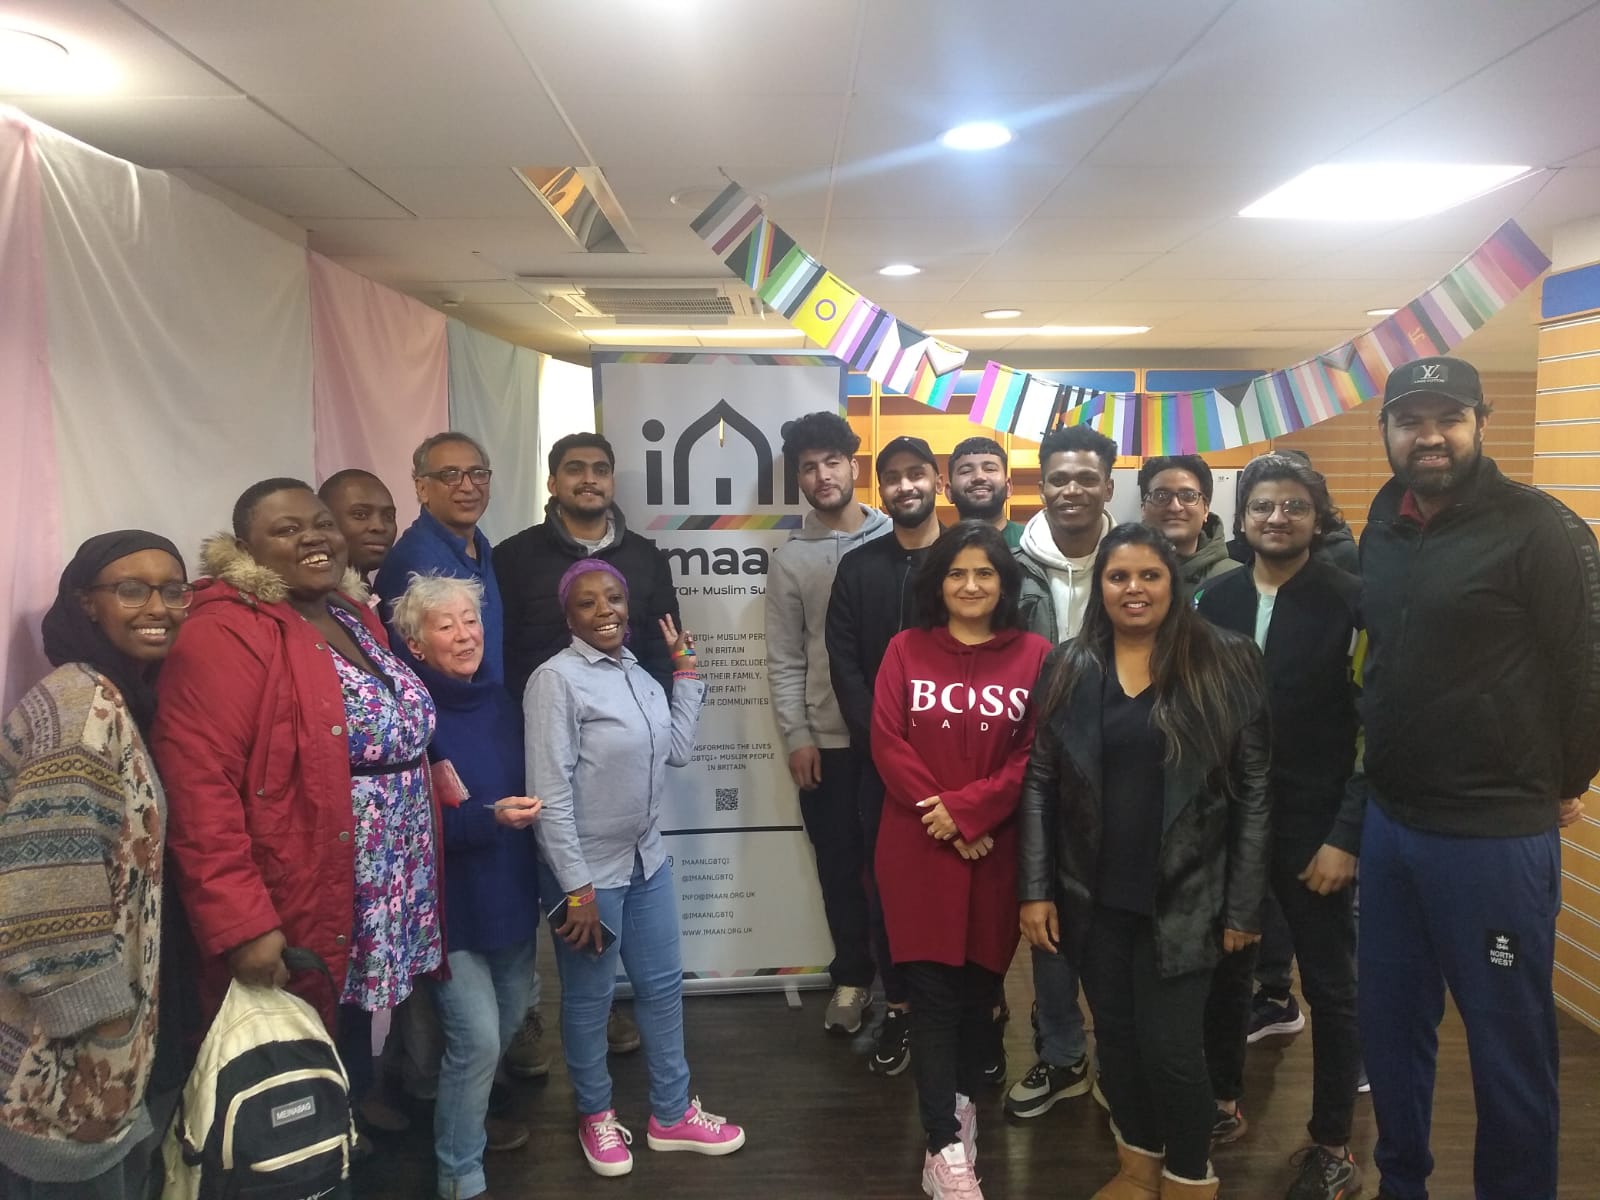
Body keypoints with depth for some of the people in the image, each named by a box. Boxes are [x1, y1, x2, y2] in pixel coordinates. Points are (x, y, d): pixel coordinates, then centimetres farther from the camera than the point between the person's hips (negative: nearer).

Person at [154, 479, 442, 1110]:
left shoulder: (355, 617, 10)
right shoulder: (223, 636, -16)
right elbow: (199, 792, -23)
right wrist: (242, 926, -26)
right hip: (286, 933, -7)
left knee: (351, 1083, 19)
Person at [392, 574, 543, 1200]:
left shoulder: (498, 701, 3)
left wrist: (527, 810, -4)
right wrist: (490, 817, -29)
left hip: (510, 893, 7)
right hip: (452, 903, -7)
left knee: (509, 1018, 21)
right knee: (476, 1038, -7)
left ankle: (463, 1117, 47)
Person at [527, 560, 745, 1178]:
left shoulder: (638, 673, 3)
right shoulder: (556, 679, -17)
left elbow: (677, 749, 7)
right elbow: (550, 793, -19)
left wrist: (687, 669, 6)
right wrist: (578, 889, -18)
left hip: (648, 860, 7)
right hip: (587, 871, -7)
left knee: (663, 985, 16)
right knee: (588, 999, 12)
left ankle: (672, 1114, 34)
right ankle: (596, 1116, 35)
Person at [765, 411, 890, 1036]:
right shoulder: (789, 558, 4)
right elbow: (784, 660, 3)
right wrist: (796, 736, -3)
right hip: (827, 742, 1)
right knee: (839, 866, 11)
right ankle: (852, 977, 27)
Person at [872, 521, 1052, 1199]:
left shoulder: (1035, 655, -1)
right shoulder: (905, 650, 1)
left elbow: (1036, 755, -6)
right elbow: (887, 744, -5)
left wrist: (968, 809, -16)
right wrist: (942, 821, -12)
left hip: (997, 850, 1)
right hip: (918, 849, -1)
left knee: (981, 983, 14)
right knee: (932, 991, 0)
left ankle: (964, 1101, 37)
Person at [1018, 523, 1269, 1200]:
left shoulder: (1224, 664, -5)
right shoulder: (1067, 668, 2)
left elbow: (1253, 789, -4)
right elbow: (1038, 783, 3)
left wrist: (1244, 903, -6)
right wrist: (1035, 889, -2)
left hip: (1182, 896, -3)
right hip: (1093, 895, 3)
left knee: (1171, 1047, 0)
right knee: (1115, 1037, 14)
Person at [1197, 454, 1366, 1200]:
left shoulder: (1353, 603, -10)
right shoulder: (1215, 599, 3)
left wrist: (1345, 836, -15)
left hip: (1314, 828, -4)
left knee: (1329, 987, 10)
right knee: (1224, 970, 16)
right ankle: (1223, 1104, 36)